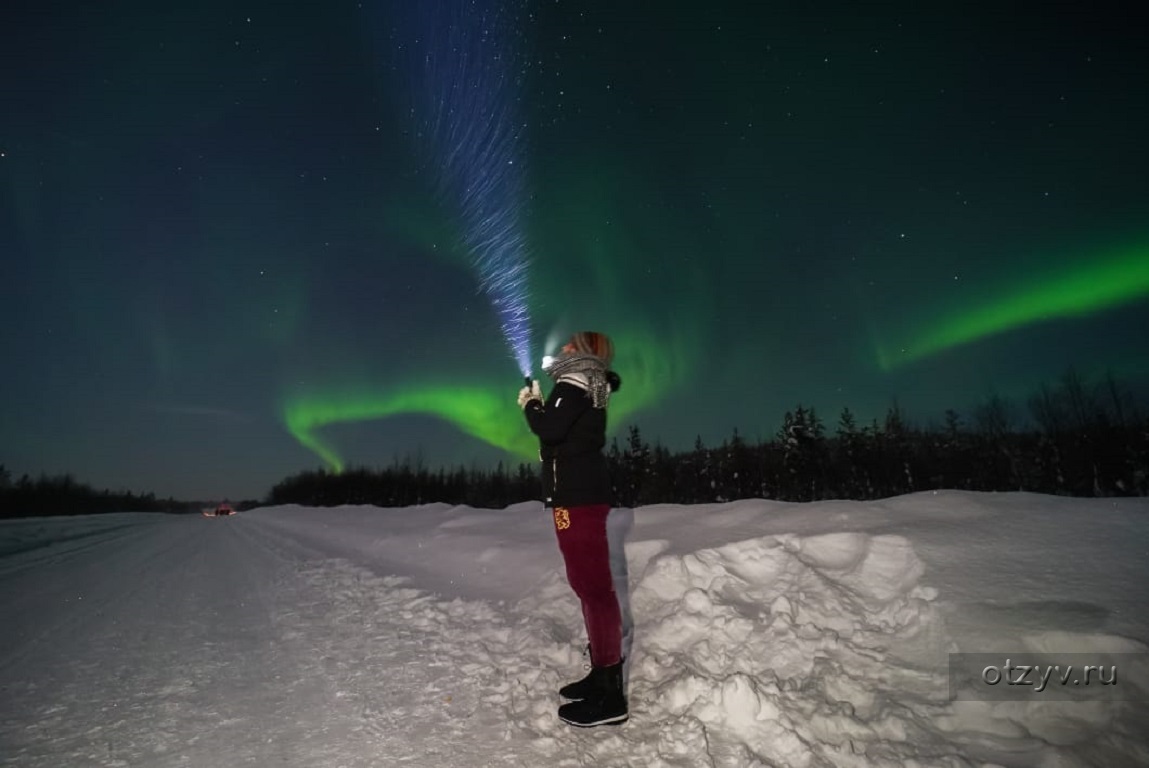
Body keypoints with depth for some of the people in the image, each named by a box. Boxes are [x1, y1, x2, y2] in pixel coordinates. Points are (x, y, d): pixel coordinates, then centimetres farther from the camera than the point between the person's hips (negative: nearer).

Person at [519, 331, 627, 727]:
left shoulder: (574, 382, -9)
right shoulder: (591, 386, 19)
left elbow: (549, 429, -21)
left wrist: (530, 404, -4)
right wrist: (539, 402, 16)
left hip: (575, 495, -10)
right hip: (586, 491, 10)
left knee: (593, 585, -9)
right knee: (589, 583, 14)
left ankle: (610, 695, -4)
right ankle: (602, 674, 24)